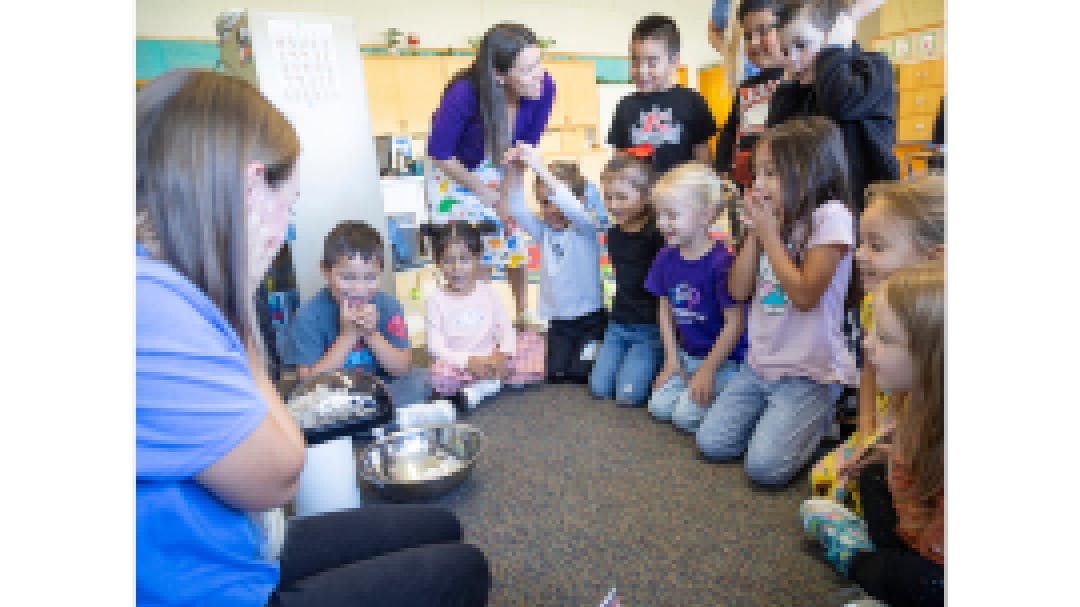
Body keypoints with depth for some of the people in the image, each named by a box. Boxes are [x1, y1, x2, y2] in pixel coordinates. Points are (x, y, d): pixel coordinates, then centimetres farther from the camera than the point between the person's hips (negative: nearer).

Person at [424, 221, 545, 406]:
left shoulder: (489, 292, 3)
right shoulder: (436, 300, -4)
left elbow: (506, 329, 1)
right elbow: (436, 345, -9)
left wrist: (503, 353, -20)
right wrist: (468, 361, -23)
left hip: (493, 358, 3)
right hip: (458, 362, -3)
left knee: (535, 342, -14)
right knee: (440, 374, -35)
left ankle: (485, 385, -22)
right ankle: (497, 381, -18)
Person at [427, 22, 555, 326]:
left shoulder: (543, 88, -27)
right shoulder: (464, 94, -37)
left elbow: (525, 148, -11)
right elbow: (439, 153, -22)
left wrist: (507, 195, -12)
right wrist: (486, 194, -17)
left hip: (498, 175, 4)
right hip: (452, 176, -3)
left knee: (515, 245, 9)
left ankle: (522, 315, 33)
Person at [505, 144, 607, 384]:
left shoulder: (586, 228, -11)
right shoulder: (543, 231, 4)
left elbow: (572, 207, -31)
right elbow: (517, 210, -8)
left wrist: (541, 168, -39)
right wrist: (516, 173, -24)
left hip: (589, 317, -5)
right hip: (557, 320, 5)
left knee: (580, 373, -9)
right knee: (555, 374, -1)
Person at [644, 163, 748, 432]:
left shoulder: (722, 261, -22)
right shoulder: (666, 258, -1)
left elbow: (735, 323, -18)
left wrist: (708, 370, -14)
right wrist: (671, 358, 4)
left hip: (725, 358, -6)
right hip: (686, 354, 7)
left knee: (686, 415, -15)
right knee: (658, 406, -6)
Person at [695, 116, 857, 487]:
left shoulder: (830, 215, -13)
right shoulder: (774, 219, 7)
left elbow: (804, 295, -20)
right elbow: (738, 290, 4)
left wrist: (769, 232, -15)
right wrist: (754, 232, -4)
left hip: (810, 371, -6)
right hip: (761, 363, 7)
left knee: (765, 466, -14)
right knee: (711, 443, 0)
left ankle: (822, 419, 11)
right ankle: (777, 415, 20)